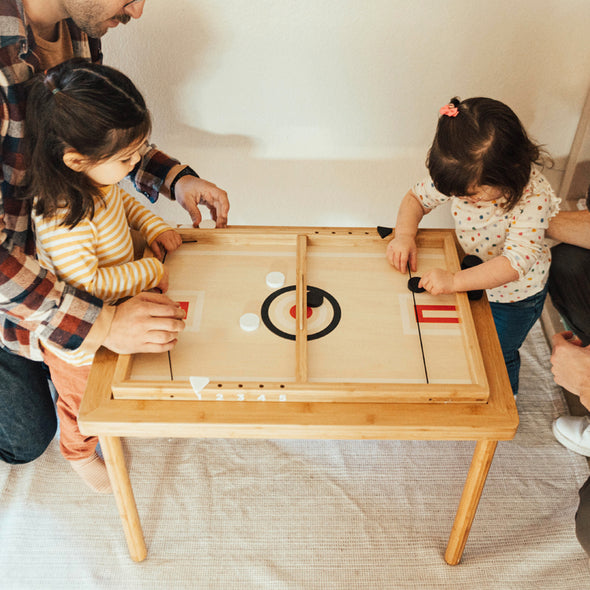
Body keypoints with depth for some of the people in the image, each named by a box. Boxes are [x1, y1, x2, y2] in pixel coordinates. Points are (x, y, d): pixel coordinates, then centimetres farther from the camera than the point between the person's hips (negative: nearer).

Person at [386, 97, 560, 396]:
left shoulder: (533, 198, -38)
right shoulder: (461, 176, -24)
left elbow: (514, 263, -42)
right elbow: (416, 197, -11)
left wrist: (455, 281, -48)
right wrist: (405, 234, -30)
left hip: (515, 295, -4)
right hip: (473, 273, 4)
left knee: (498, 355, 19)